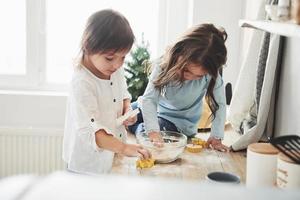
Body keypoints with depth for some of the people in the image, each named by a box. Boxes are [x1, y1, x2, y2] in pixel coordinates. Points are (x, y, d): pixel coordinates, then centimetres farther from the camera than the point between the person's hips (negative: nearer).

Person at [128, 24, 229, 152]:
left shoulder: (211, 75, -31)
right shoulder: (163, 66, -30)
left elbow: (219, 105, -20)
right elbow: (149, 99, -33)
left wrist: (216, 137, -23)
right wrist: (153, 131, -45)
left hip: (179, 122, -2)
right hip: (158, 108, 2)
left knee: (143, 133, -24)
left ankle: (138, 127, 8)